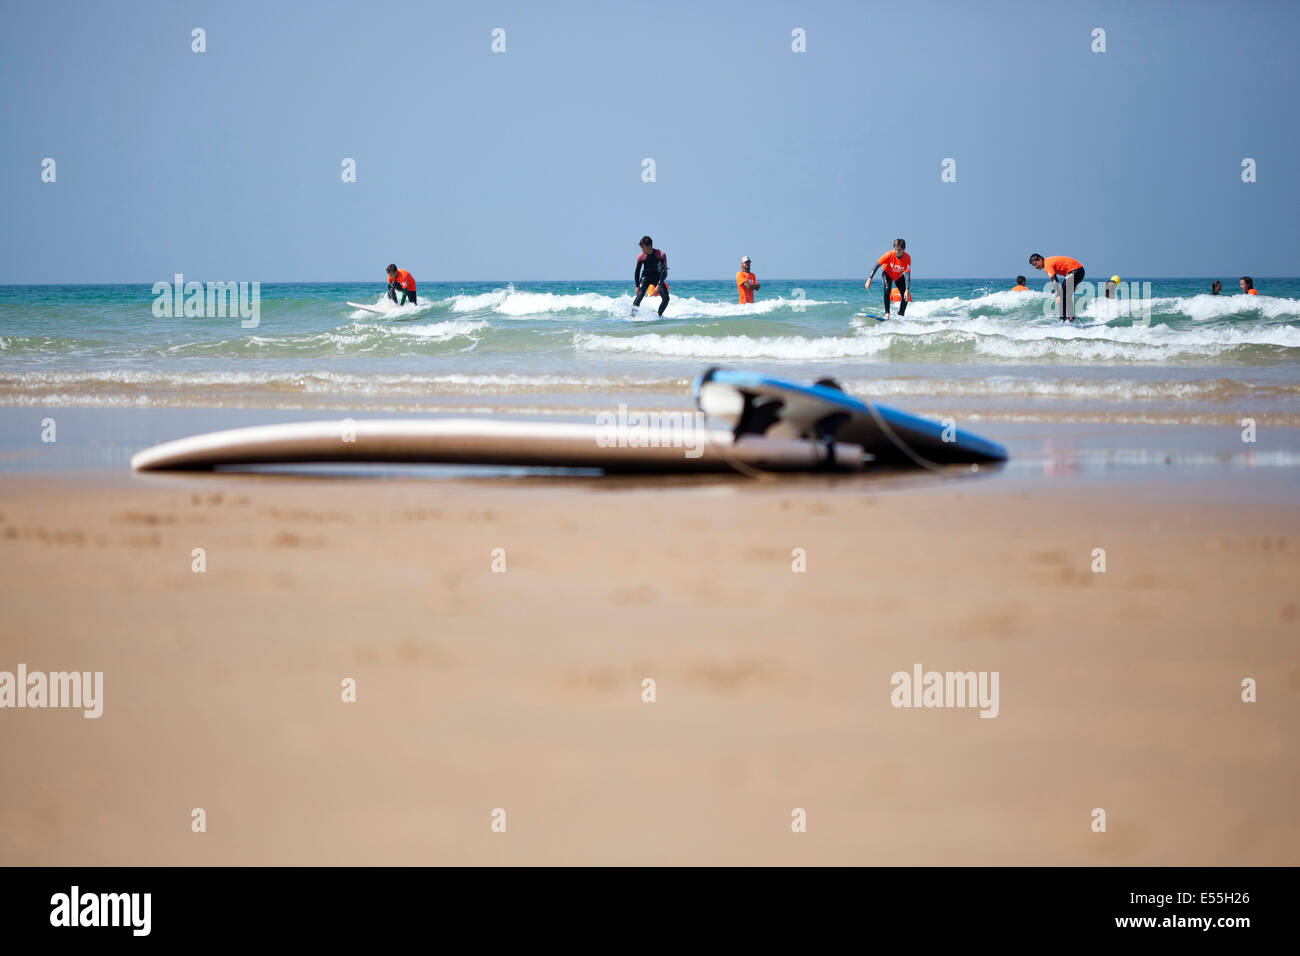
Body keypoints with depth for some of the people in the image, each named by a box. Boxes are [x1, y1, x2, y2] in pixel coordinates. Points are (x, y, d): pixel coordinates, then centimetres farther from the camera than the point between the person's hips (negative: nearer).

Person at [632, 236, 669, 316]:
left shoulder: (661, 255, -21)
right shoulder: (641, 257, -14)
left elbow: (664, 271, -23)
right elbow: (637, 272, -3)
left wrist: (659, 285, -30)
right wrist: (637, 286, -7)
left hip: (658, 278, 0)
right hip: (646, 277, 0)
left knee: (666, 298, -14)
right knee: (640, 295, -23)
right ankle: (632, 314, -23)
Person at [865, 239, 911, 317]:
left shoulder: (907, 258, -29)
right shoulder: (889, 255, -32)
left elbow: (907, 275, -31)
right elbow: (877, 265, -26)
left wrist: (907, 290, -39)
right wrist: (869, 279, -33)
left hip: (899, 276, 2)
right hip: (888, 273, -2)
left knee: (906, 296, -9)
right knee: (887, 289, -31)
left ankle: (900, 315, 10)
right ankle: (887, 313, -27)